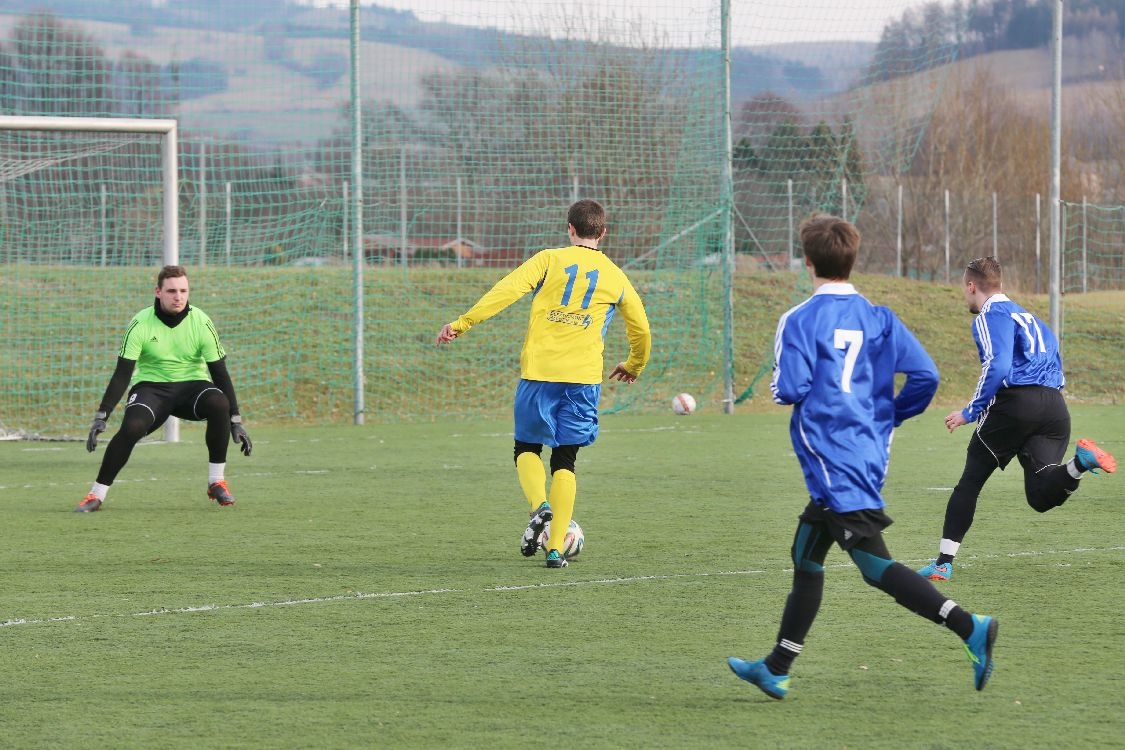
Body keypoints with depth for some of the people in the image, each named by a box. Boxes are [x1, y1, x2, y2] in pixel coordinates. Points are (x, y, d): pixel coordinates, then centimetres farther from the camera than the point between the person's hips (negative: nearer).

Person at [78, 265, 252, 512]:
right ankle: (97, 495, -18)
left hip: (192, 384, 1)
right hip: (151, 386, -1)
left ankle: (217, 482, -16)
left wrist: (235, 421, -8)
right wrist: (101, 417, -19)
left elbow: (220, 373, -5)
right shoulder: (141, 324, -11)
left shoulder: (201, 322, -9)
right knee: (131, 428, -32)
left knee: (219, 404, -32)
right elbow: (122, 374, -11)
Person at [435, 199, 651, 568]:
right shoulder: (616, 278, 12)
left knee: (527, 448, 16)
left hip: (538, 372, -2)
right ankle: (556, 548, -1)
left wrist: (462, 323, -11)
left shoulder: (549, 260, 4)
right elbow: (641, 330, 21)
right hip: (584, 378, 2)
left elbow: (508, 289, -10)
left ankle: (539, 505, -14)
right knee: (565, 461, 9)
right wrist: (634, 365, 41)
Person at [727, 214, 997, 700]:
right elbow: (925, 375, 1)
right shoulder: (878, 318, 8)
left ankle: (970, 627, -27)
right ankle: (776, 670, 25)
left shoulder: (800, 321, -9)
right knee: (806, 559, 18)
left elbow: (791, 388, -15)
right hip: (870, 453, 8)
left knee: (875, 564, -12)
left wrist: (777, 386, 8)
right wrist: (889, 415, 16)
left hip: (831, 458, -8)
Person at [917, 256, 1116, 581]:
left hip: (1015, 402, -6)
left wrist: (971, 411, -8)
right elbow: (1056, 373, 26)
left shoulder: (990, 316, 3)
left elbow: (997, 366, -14)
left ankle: (944, 561, 7)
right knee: (1041, 496, -4)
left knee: (970, 482, 8)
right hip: (1055, 405, 6)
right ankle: (1080, 462, -32)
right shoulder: (1028, 317, 29)